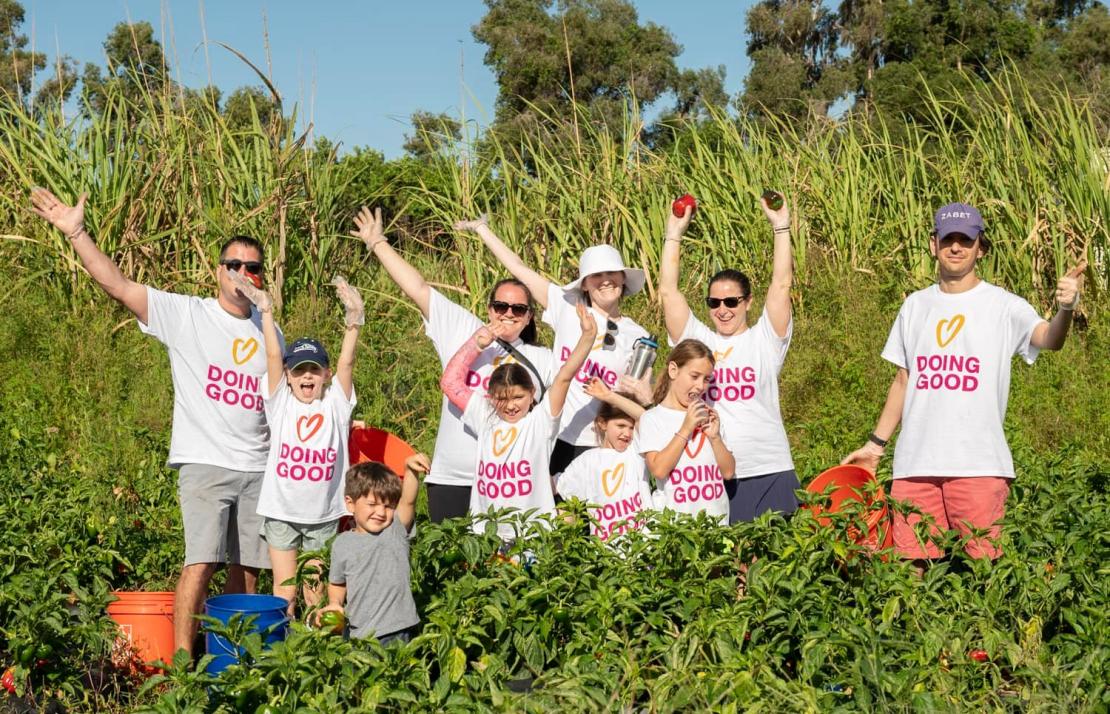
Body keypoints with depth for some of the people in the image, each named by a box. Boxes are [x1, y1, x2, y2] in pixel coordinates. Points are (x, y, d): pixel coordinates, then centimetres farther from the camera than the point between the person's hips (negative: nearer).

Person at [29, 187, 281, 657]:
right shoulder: (185, 315, -1)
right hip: (204, 463, -4)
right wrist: (76, 233, -17)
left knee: (246, 566, 7)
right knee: (201, 561, -14)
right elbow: (117, 285, -9)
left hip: (258, 468, 4)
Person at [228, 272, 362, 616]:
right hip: (281, 511, 0)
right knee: (284, 593, 4)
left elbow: (346, 363, -13)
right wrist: (265, 311, -17)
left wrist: (353, 322, -26)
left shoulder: (335, 404, 0)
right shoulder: (280, 403, 0)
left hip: (323, 515, 0)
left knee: (315, 595, 10)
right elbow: (273, 356, -9)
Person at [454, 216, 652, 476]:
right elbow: (518, 267, 6)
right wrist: (480, 227, 10)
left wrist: (643, 395, -14)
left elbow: (644, 394, 9)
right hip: (560, 436, 0)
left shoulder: (637, 336, 5)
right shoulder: (568, 310, 3)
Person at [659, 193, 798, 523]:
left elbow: (781, 285, -1)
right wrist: (674, 234, 5)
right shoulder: (697, 342, 11)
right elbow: (668, 291, 6)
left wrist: (780, 227, -4)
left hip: (769, 472, -1)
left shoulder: (764, 341, 8)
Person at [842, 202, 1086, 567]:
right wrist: (876, 444, 16)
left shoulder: (1004, 306, 0)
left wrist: (1065, 309, -41)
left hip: (978, 465, -4)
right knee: (910, 564, 3)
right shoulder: (916, 305, 13)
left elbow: (1049, 339, -19)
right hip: (915, 463, 4)